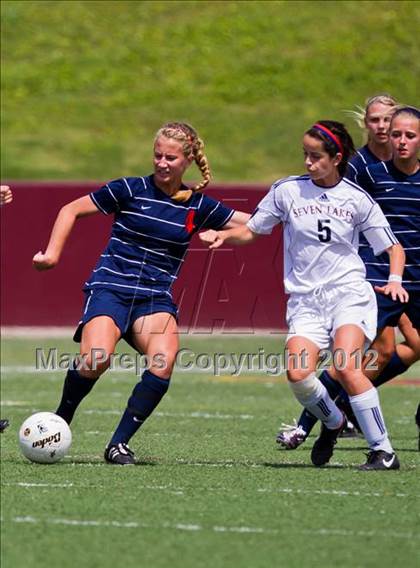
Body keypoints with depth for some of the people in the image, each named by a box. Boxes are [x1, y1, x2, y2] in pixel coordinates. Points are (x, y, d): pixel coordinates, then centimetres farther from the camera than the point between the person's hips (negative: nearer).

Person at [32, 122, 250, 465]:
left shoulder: (198, 206, 8)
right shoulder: (130, 190, 0)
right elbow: (72, 210, 6)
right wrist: (53, 253, -3)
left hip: (155, 299, 3)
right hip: (110, 290, -3)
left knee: (164, 361, -28)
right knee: (96, 359, -29)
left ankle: (119, 443, -14)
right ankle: (60, 420, 0)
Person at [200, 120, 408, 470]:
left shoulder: (357, 199, 2)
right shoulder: (286, 191, 5)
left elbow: (393, 247, 10)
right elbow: (251, 231, 15)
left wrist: (395, 280, -8)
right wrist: (223, 235, -5)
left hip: (350, 293, -2)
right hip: (305, 300, 2)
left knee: (346, 367, -25)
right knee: (298, 373, -20)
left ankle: (384, 451, -15)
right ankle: (333, 422, 13)